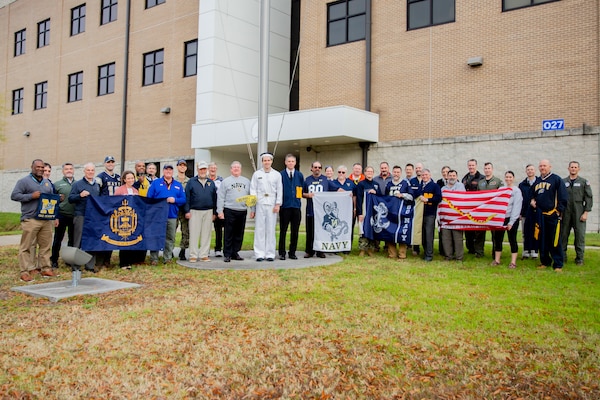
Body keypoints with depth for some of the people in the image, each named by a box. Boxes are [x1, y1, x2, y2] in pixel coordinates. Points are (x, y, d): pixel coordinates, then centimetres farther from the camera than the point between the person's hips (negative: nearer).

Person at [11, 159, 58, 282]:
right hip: (30, 220, -5)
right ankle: (25, 271, 0)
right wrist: (31, 196, -14)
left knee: (46, 245, 6)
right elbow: (14, 195, -5)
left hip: (47, 220, 5)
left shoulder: (47, 183, 20)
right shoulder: (24, 181, 2)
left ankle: (45, 268, 13)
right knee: (26, 246, -3)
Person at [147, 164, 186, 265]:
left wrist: (175, 200, -12)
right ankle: (154, 258, 4)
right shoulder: (155, 183, 6)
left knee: (170, 238, 7)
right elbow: (149, 198, 1)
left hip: (172, 216, 3)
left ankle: (168, 258, 16)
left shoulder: (178, 185, 13)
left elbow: (183, 199, 7)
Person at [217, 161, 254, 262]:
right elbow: (220, 197, 1)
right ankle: (227, 254, 4)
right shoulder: (226, 181, 6)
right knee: (228, 234, -1)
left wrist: (252, 210, 5)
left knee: (239, 234, 7)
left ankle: (235, 253, 17)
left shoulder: (246, 181, 14)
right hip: (229, 211, -3)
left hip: (242, 211, 3)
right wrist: (220, 211, -7)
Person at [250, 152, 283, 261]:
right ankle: (260, 254, 3)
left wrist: (278, 204, -1)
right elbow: (253, 189, 7)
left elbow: (279, 190, 7)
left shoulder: (277, 174, 10)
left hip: (272, 204, 0)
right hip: (260, 204, 0)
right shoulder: (257, 174, 10)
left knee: (271, 229, 1)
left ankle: (270, 254, 6)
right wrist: (253, 199, -9)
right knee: (259, 229, -1)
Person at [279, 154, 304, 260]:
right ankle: (282, 253, 9)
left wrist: (300, 195, 1)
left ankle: (292, 253, 14)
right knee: (283, 231, 2)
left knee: (295, 231, 6)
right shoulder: (281, 175, 1)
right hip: (284, 207, -3)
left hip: (296, 206, 3)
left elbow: (302, 189, 14)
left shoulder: (299, 175, 10)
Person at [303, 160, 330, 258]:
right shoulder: (307, 180, 12)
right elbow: (302, 193, 13)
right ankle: (309, 251, 11)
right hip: (310, 210, 1)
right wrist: (307, 195, -6)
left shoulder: (326, 179, 9)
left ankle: (320, 251, 10)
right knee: (310, 232, 2)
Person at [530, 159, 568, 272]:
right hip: (540, 215, 6)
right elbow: (533, 195, 29)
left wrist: (559, 210, -11)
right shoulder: (537, 181, 17)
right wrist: (532, 200, 8)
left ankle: (558, 264, 2)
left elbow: (563, 197, -5)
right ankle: (545, 261, 20)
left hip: (553, 215, -6)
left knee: (555, 241, -5)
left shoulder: (556, 179, -2)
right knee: (542, 240, 9)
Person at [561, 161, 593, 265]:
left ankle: (579, 258, 6)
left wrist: (586, 213, -5)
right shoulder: (563, 182, 9)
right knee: (563, 235, 3)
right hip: (565, 213, 1)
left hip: (579, 214, -1)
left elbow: (589, 198, 2)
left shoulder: (584, 182, 6)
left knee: (580, 235, -2)